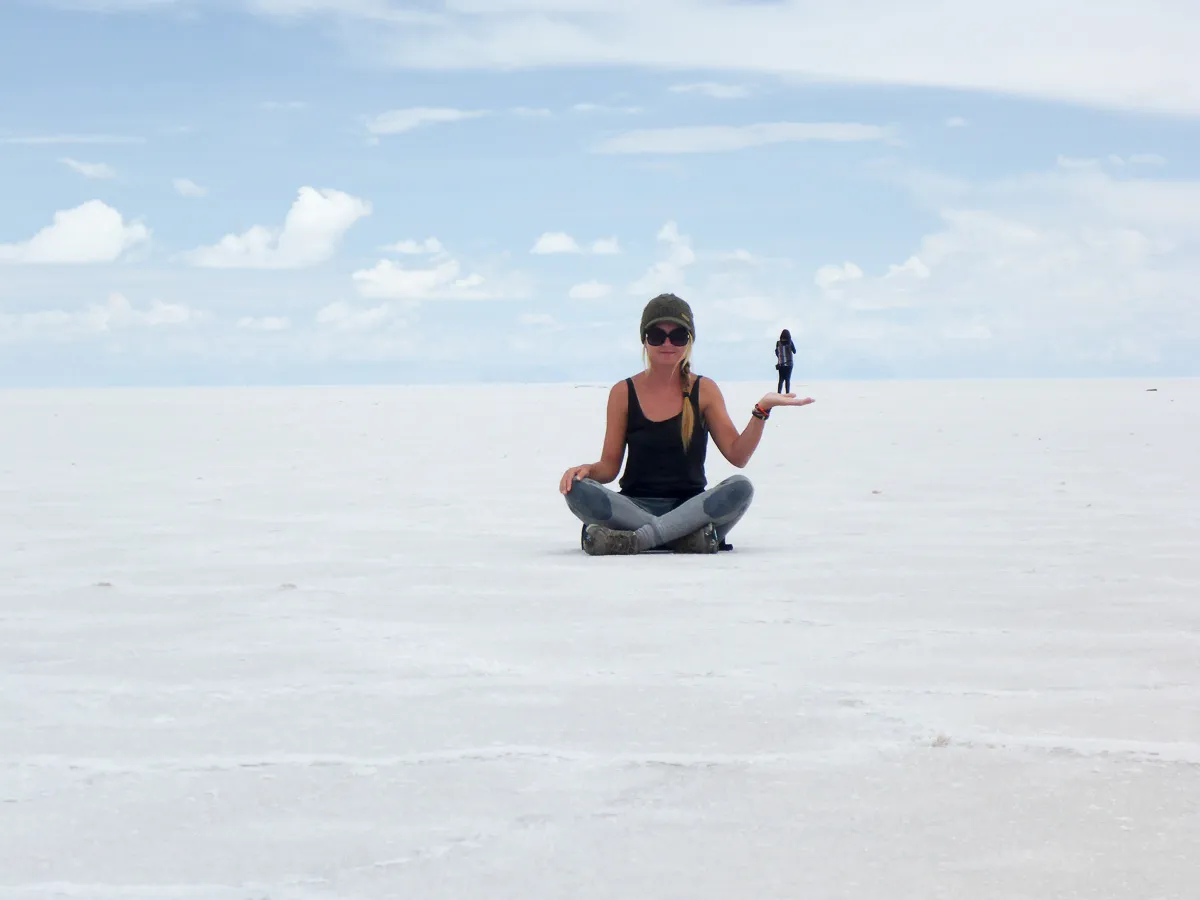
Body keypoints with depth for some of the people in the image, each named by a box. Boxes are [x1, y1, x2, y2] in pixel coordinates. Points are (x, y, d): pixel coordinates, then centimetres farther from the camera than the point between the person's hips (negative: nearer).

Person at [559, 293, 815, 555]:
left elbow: (737, 455, 2)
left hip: (691, 508, 0)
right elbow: (609, 466, 7)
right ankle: (688, 536, -35)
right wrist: (587, 470, -15)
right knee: (577, 490, -29)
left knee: (741, 488, -30)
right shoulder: (623, 393, 7)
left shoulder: (704, 390, 8)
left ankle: (631, 540, -36)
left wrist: (762, 410, -10)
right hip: (635, 507, 0)